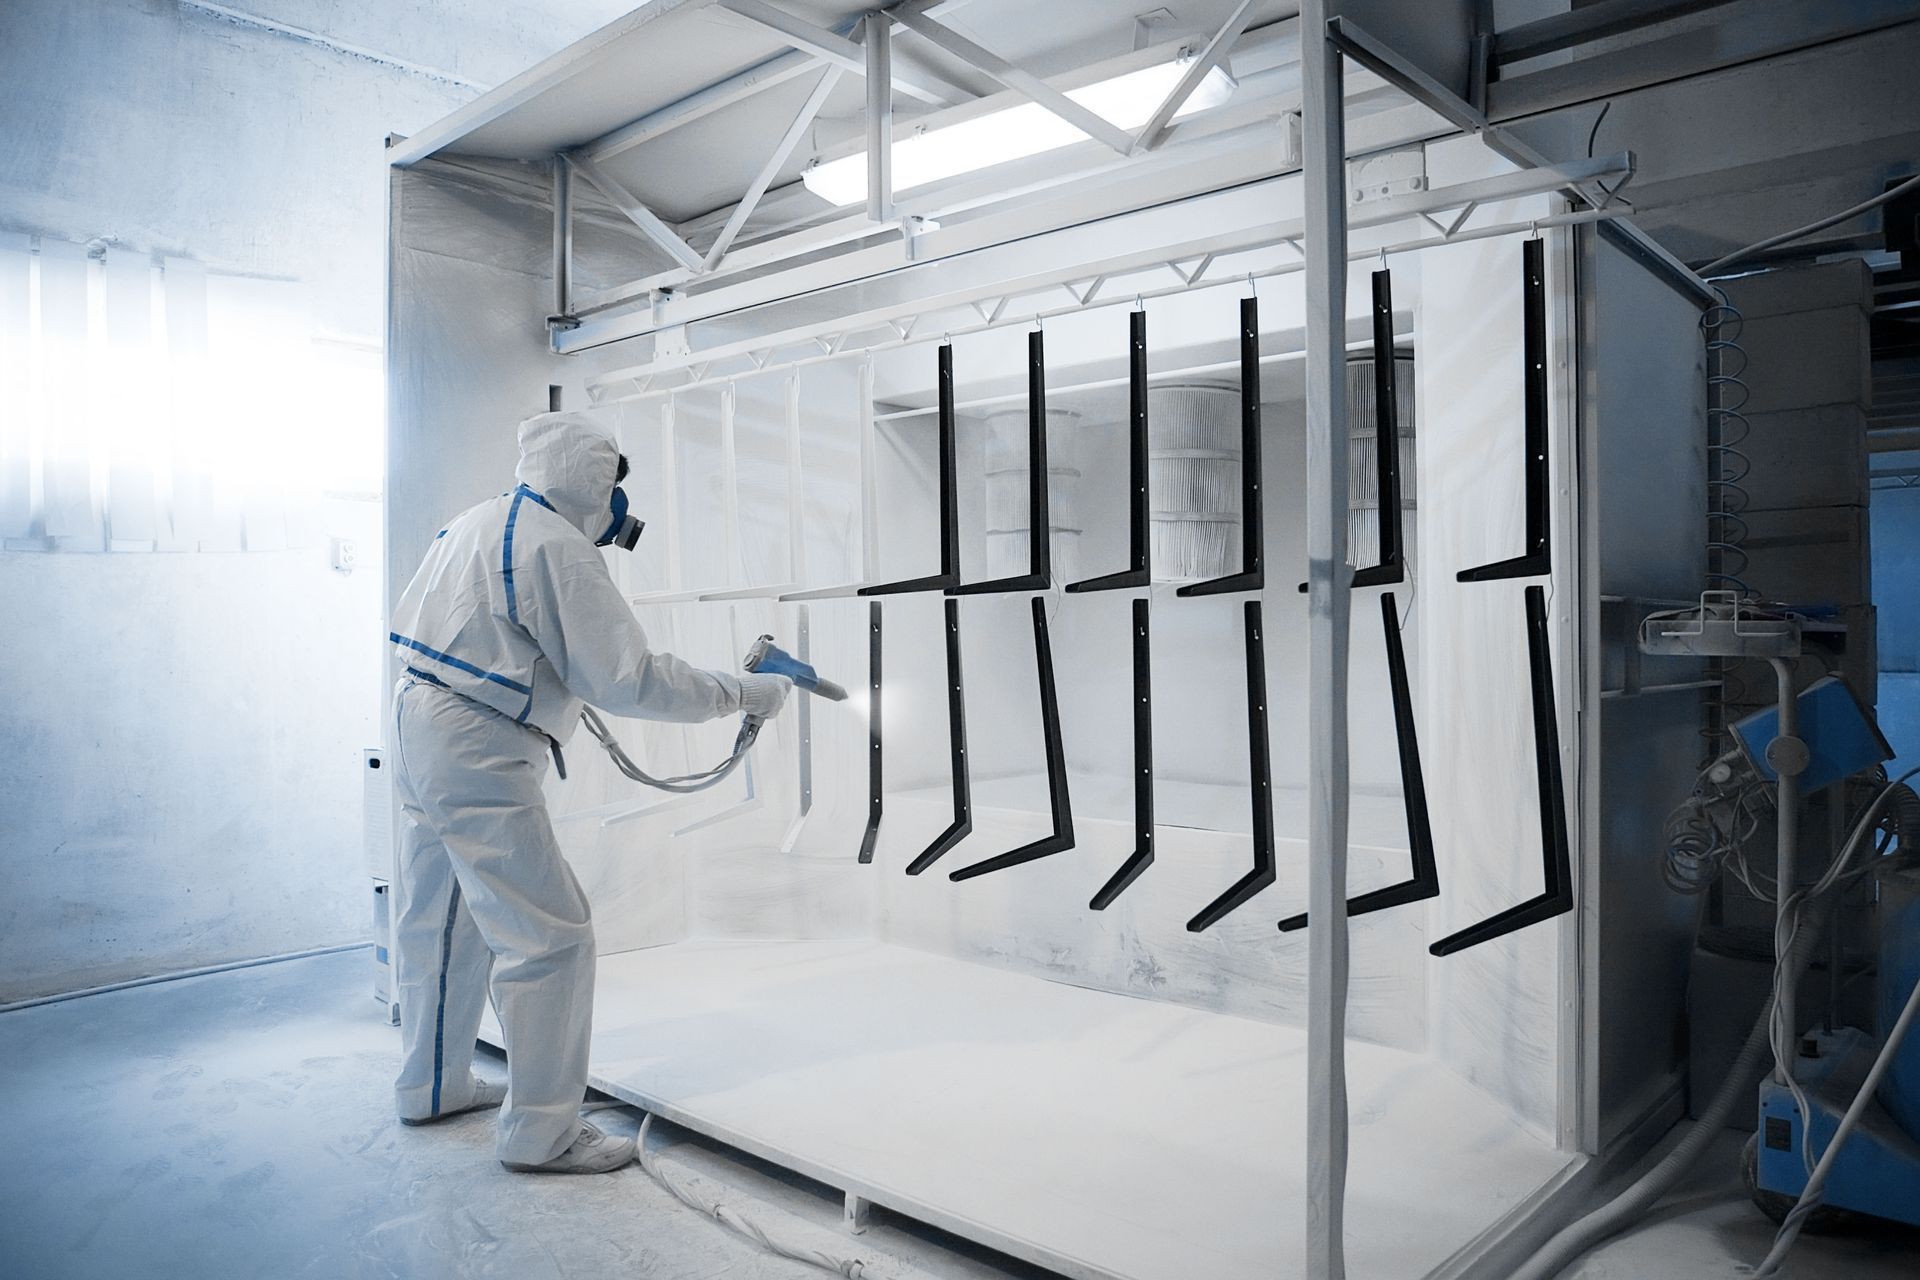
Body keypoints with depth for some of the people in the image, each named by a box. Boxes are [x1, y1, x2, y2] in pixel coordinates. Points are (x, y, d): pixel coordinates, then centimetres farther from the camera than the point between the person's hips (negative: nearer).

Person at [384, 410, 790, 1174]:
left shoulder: (471, 523, 10)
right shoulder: (557, 548, -19)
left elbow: (408, 623, 17)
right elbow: (628, 681, -22)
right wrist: (742, 694, -15)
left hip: (419, 729, 11)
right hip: (477, 754, -11)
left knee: (438, 919, 21)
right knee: (550, 938, -5)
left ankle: (433, 1086, 38)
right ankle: (540, 1132, 4)